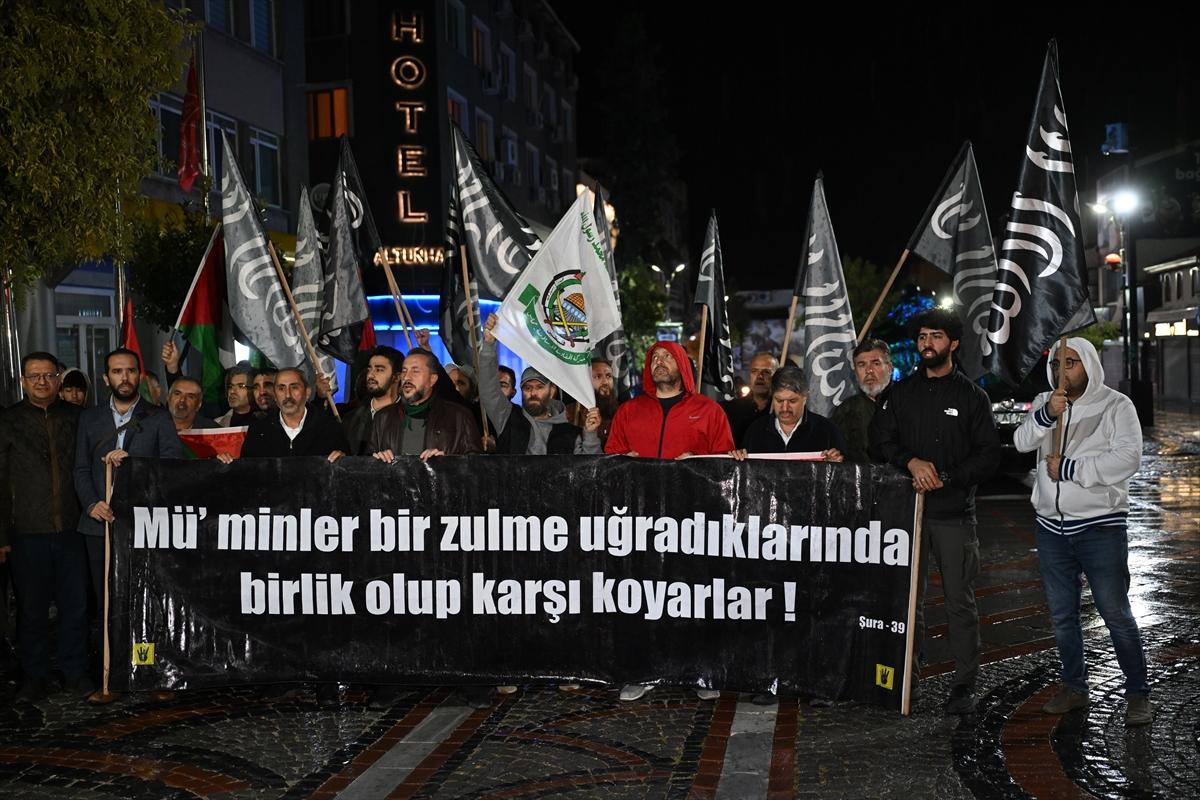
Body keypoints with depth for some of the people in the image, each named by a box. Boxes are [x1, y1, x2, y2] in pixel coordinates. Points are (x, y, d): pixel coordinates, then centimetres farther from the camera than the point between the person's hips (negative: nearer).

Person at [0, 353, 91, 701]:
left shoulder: (76, 418, 7)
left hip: (71, 530, 1)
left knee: (75, 606, 6)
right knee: (31, 609, 8)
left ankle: (75, 671, 20)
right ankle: (35, 676, 21)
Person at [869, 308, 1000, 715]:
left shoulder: (971, 396, 4)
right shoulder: (901, 393, 12)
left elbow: (989, 454, 0)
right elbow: (880, 438, 6)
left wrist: (946, 478, -12)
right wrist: (912, 462, -12)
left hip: (954, 513, -2)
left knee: (960, 601, 0)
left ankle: (964, 686, 7)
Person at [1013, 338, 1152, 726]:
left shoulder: (1115, 405, -6)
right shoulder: (1044, 403, 9)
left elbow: (1128, 457, -19)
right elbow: (1022, 441, -7)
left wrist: (1069, 468, -17)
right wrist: (1046, 415, -26)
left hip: (1100, 526, -5)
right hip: (1051, 527, 5)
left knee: (1116, 614, -3)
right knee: (1062, 615, 14)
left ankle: (1138, 694, 10)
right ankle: (1074, 687, 27)